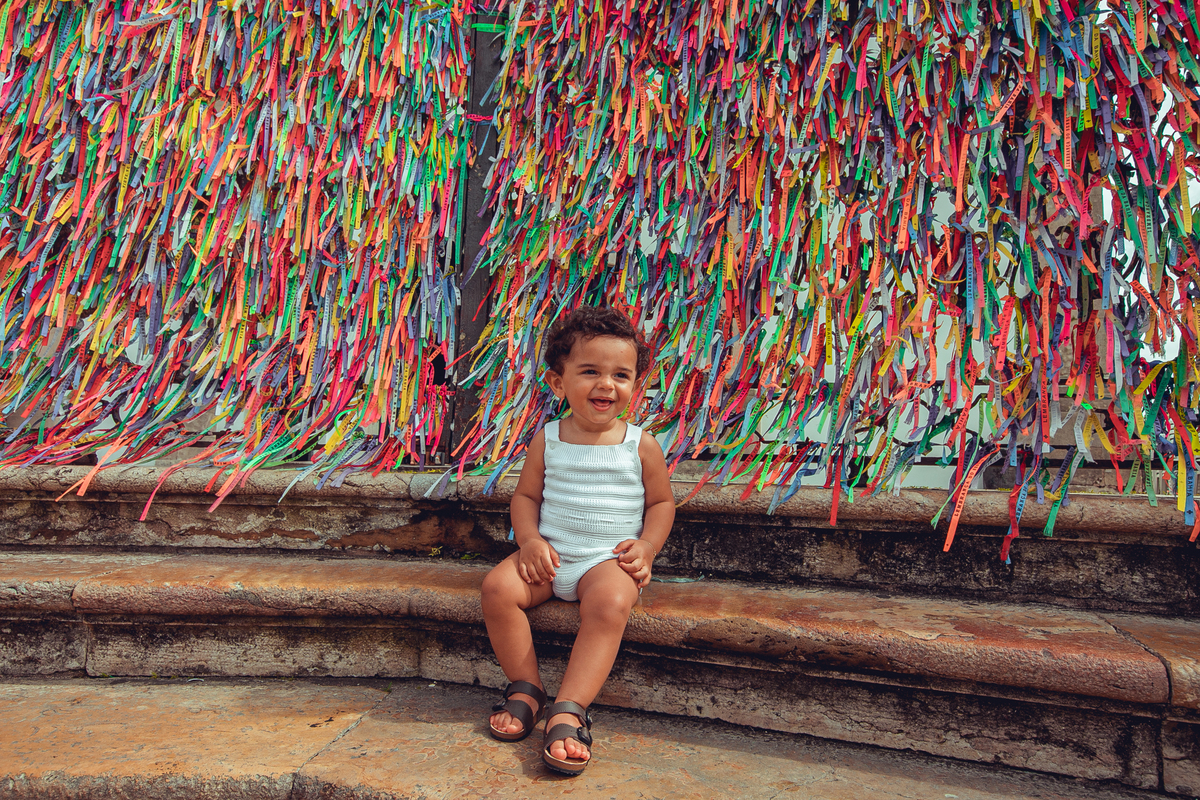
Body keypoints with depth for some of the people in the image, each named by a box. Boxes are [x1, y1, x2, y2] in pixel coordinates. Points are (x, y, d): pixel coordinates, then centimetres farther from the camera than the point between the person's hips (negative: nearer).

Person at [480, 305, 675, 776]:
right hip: (550, 555, 3)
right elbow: (526, 495, 10)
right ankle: (525, 689, -2)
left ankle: (568, 711, -24)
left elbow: (662, 502, 8)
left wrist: (647, 546, -9)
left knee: (609, 603, -33)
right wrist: (530, 540, -8)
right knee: (499, 586, -21)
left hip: (608, 561, -2)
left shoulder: (641, 445, 0)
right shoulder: (547, 440, 4)